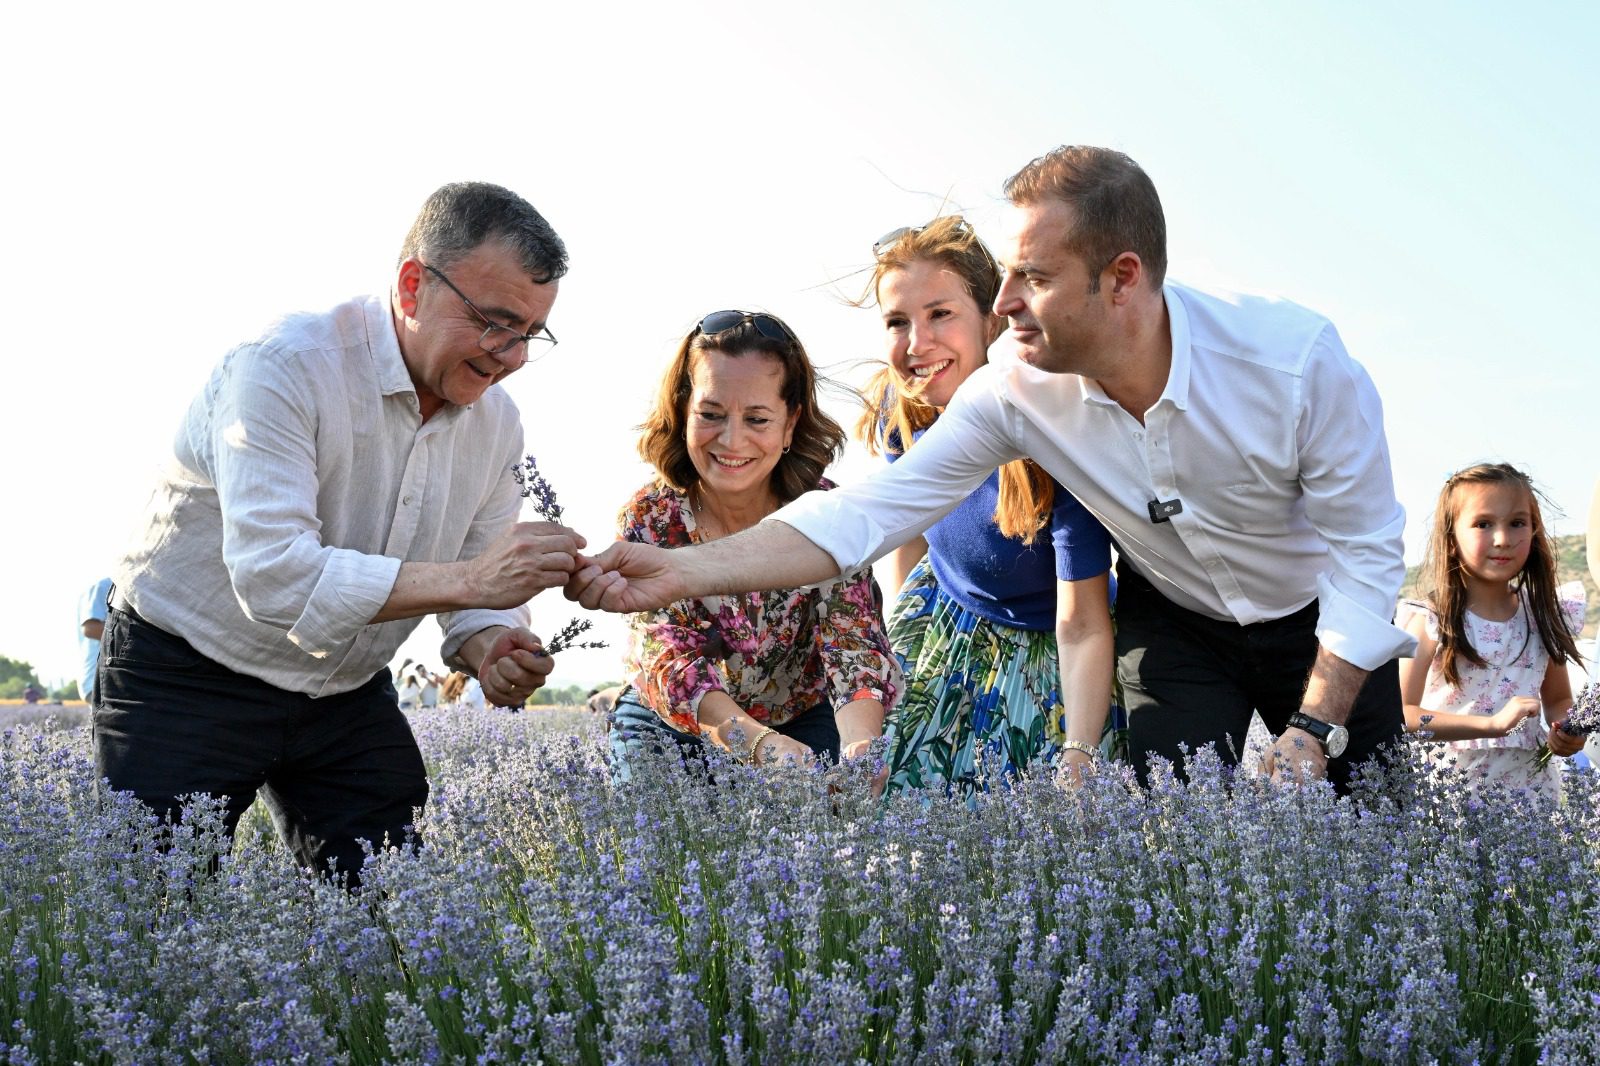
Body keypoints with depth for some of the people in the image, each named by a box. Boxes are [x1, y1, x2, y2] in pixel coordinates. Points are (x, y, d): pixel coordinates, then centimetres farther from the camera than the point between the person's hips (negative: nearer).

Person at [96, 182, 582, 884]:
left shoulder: (495, 421, -2)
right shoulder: (287, 366, -24)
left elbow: (471, 596, 6)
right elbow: (271, 575, -35)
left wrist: (488, 646, -19)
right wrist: (468, 581, -39)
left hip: (347, 693, 6)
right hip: (187, 682, -5)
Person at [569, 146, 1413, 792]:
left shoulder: (1298, 359, -31)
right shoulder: (1015, 391, -23)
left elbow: (1365, 550, -21)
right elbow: (869, 512, -23)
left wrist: (1313, 732, -25)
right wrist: (680, 573, -35)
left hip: (1320, 625, -1)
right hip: (1174, 624, 1)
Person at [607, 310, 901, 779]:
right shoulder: (649, 519, -18)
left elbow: (856, 648, -25)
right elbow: (668, 660, -28)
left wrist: (860, 745, -48)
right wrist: (759, 742, -48)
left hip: (805, 722, 1)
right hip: (671, 727, 0)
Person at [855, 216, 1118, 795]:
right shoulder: (897, 408, -14)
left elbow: (1081, 628, -30)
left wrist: (1079, 761, -37)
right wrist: (900, 632, 6)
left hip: (1046, 658, -4)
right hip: (944, 632, 4)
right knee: (899, 789, 4)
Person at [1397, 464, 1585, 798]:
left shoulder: (1543, 619, 5)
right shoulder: (1429, 621, -8)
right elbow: (1401, 714, -15)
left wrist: (1566, 733, -3)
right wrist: (1493, 723, -22)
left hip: (1531, 784, 3)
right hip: (1448, 789, -3)